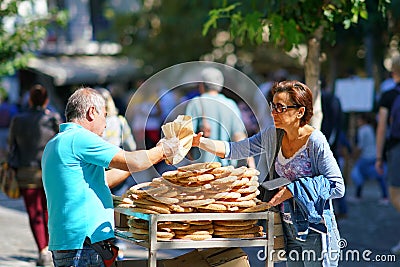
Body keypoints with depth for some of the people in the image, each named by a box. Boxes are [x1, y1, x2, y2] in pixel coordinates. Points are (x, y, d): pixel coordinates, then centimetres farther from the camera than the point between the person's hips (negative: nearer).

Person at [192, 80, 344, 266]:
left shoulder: (315, 141, -16)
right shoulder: (273, 136, 3)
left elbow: (338, 187, -16)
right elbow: (234, 150, 8)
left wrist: (293, 190, -19)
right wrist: (199, 142, -6)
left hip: (315, 232, -6)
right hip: (290, 231, 6)